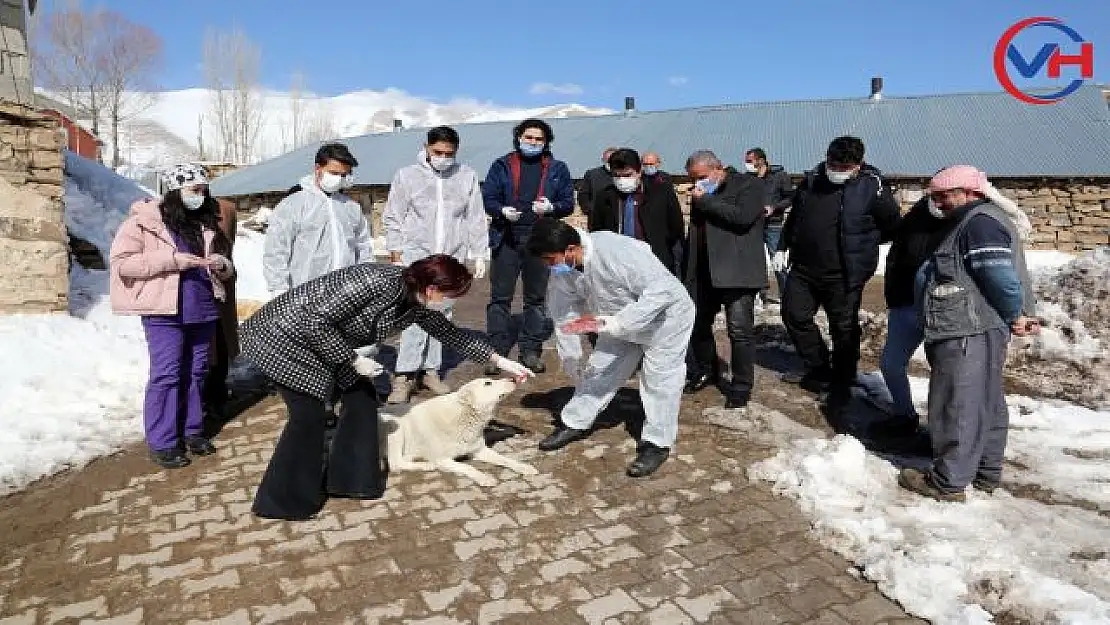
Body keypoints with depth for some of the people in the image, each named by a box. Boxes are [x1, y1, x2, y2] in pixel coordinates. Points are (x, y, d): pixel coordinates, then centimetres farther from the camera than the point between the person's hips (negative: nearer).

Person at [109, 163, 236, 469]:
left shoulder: (207, 224, 14)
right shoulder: (144, 220, -3)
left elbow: (226, 268, 22)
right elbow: (121, 262, -10)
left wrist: (221, 264, -3)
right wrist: (171, 259, -18)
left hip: (203, 310, 6)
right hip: (165, 310, -5)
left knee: (195, 372, 12)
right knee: (166, 374, -3)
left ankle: (192, 430, 24)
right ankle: (162, 442, 6)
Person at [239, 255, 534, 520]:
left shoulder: (418, 306, -6)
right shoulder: (377, 281, -32)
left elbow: (451, 334, 9)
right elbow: (315, 321, -30)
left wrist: (500, 361, 10)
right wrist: (355, 360, -22)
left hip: (323, 341, 9)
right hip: (285, 336, -8)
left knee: (361, 396, 5)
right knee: (309, 414, -9)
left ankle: (346, 478, 18)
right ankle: (283, 501, 8)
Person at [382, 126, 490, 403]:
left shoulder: (467, 177, 3)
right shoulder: (407, 175, 0)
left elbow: (476, 220, 7)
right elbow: (392, 219, 3)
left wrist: (480, 255, 4)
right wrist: (396, 255, -2)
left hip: (452, 258, 3)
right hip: (416, 256, -2)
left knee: (441, 315, 8)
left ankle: (430, 370, 18)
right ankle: (404, 375, -8)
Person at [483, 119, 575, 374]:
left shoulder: (557, 169, 10)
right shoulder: (502, 166, 9)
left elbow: (568, 203, 7)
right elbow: (488, 198, 4)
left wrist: (551, 207, -14)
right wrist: (502, 211, -16)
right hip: (506, 239, -1)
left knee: (536, 296, 7)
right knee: (500, 297, -1)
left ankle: (531, 350, 17)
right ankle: (497, 351, 6)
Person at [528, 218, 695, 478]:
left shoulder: (617, 251, -39)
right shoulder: (561, 272, -15)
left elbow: (661, 290, -40)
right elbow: (564, 318, -3)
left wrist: (610, 323, -44)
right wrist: (573, 364, 2)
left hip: (666, 313, -6)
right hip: (621, 322, 7)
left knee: (659, 377, -10)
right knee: (599, 368, 8)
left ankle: (657, 444, 5)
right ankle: (575, 423, 25)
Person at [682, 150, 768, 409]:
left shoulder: (748, 184, -3)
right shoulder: (701, 194, 17)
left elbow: (742, 217, -21)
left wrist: (705, 201, -12)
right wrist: (687, 269, 13)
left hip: (737, 271, -7)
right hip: (703, 272, 7)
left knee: (739, 330, -5)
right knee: (698, 324, 12)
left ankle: (741, 387, 7)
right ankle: (704, 372, 32)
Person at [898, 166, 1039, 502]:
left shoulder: (979, 222, -15)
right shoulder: (974, 221, 20)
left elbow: (1001, 275, -22)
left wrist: (1014, 315, -7)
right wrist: (1024, 313, 13)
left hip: (967, 333, -11)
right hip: (981, 331, 11)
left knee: (957, 406, -5)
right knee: (986, 403, 18)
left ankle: (948, 482, 3)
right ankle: (986, 473, 31)